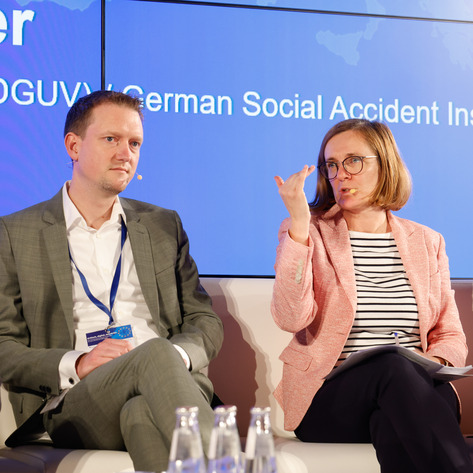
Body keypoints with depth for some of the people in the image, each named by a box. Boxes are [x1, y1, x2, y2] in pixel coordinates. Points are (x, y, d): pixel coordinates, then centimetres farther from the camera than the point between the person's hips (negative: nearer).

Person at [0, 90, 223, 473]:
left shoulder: (163, 225, 21)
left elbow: (206, 323, 17)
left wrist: (176, 356, -7)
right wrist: (75, 364, -14)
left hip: (169, 382, 2)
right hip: (74, 404, -1)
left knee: (142, 412, -37)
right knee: (155, 354, -34)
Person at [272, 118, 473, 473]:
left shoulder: (426, 242, 16)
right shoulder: (306, 234, 6)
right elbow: (292, 319, -12)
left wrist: (434, 362, -7)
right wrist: (298, 226, -17)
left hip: (413, 391, 2)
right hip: (327, 401, -1)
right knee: (392, 366, -34)